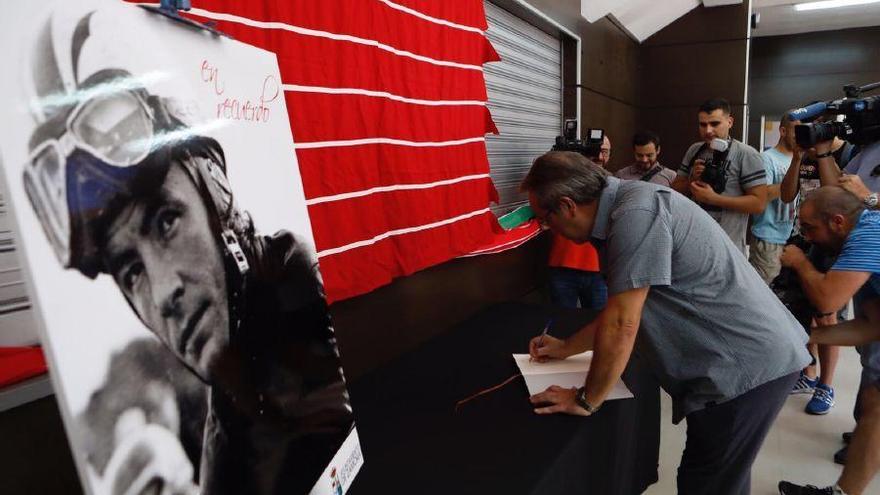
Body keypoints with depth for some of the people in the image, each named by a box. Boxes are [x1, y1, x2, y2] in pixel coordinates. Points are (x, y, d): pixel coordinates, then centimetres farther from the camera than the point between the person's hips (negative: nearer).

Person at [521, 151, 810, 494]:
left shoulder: (636, 213, -25)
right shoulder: (621, 208, 7)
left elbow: (621, 325, -24)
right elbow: (620, 312, 16)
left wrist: (586, 400, -11)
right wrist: (565, 348, 23)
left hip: (748, 363, -9)